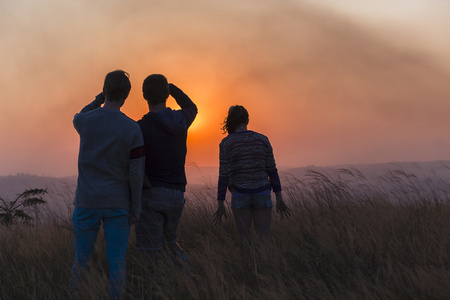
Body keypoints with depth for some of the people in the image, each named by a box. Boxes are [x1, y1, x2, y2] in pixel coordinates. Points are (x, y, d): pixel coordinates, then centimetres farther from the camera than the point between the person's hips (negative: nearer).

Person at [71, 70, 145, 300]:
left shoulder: (83, 121, -6)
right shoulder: (132, 129, -9)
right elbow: (136, 173, -9)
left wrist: (100, 99, 10)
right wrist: (135, 208, 0)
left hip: (86, 203, 1)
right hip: (118, 204, -1)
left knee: (81, 260, 10)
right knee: (117, 262, 5)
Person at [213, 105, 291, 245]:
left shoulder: (226, 143, -4)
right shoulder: (262, 139, 2)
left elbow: (224, 175, -6)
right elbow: (272, 170, 1)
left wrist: (220, 203, -1)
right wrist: (279, 198, 6)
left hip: (240, 196, -1)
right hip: (262, 195, 1)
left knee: (244, 240, 9)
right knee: (264, 240, 5)